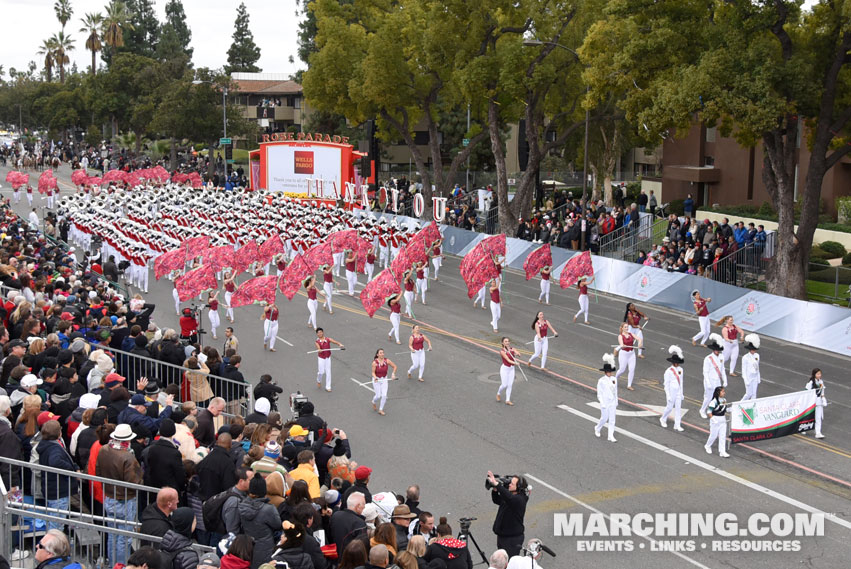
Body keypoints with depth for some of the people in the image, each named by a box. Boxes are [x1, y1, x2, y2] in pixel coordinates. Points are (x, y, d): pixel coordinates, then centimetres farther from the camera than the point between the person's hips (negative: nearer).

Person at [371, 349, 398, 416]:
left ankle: (381, 410, 9)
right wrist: (375, 377, -34)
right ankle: (374, 402, 36)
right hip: (376, 380, -2)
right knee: (378, 396, -1)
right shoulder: (375, 362, -19)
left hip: (384, 379, 2)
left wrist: (393, 374, -12)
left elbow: (394, 366, 0)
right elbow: (373, 372, -14)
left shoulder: (387, 361, -12)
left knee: (384, 395, -8)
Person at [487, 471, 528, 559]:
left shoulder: (520, 499, -20)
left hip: (513, 538, -9)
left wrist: (496, 484, -42)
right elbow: (497, 500, 20)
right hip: (502, 535, 9)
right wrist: (494, 489, 0)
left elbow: (509, 497, -40)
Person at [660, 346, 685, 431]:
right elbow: (666, 384, -12)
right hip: (671, 391, -5)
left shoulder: (680, 369, 2)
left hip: (678, 391, 5)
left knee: (678, 408, 4)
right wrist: (668, 395, -14)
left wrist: (681, 393, 12)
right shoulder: (668, 371, -15)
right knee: (670, 407, 4)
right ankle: (663, 419, 31)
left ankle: (677, 425, 10)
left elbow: (681, 381, 11)